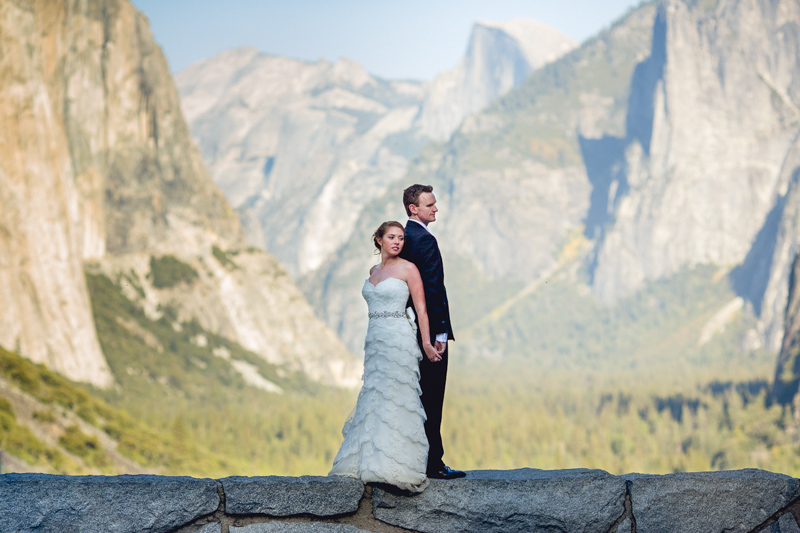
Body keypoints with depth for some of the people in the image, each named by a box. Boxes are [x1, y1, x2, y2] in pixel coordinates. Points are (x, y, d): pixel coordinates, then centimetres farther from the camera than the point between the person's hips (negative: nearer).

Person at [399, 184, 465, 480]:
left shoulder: (403, 238, 14)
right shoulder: (425, 240, -16)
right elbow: (433, 289, -20)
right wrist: (440, 333, -18)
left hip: (409, 330, 9)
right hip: (429, 330, -9)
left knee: (416, 397, 13)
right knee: (431, 400, -5)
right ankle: (433, 464, -2)